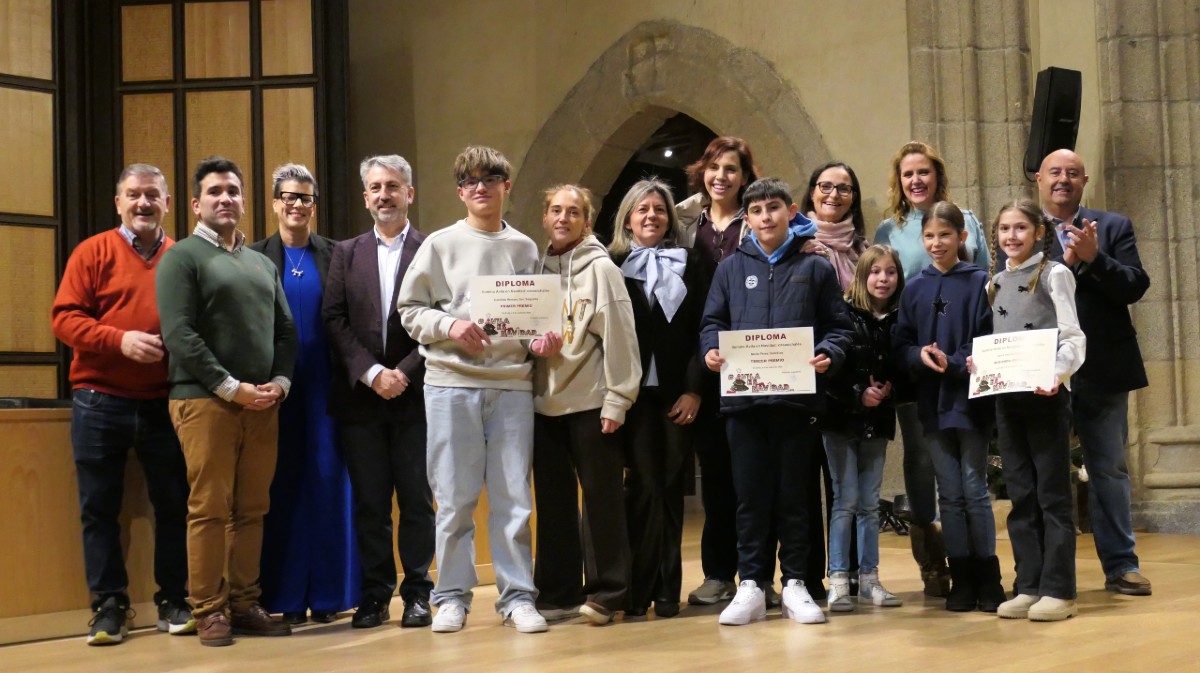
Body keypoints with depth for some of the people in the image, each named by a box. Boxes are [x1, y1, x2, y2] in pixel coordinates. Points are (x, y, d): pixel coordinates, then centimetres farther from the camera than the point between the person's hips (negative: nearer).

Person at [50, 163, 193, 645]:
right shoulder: (93, 252, 1)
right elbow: (64, 316, -5)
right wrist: (120, 339, -18)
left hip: (164, 404, 1)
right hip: (100, 402, -1)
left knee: (173, 504, 6)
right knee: (99, 508, 4)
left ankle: (174, 601, 18)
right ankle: (109, 605, 13)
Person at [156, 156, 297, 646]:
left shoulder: (263, 264, 19)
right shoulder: (182, 257, 1)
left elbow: (286, 330, 17)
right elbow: (179, 334, -10)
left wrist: (280, 381, -1)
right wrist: (230, 387, -13)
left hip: (263, 403, 5)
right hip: (205, 400, -5)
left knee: (252, 510, 6)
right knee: (209, 510, -4)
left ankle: (245, 604, 12)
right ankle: (209, 611, 1)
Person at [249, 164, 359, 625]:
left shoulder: (334, 255, 9)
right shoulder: (256, 256, 6)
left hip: (324, 381, 1)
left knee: (327, 478, 0)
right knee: (283, 481, 1)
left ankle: (327, 590, 7)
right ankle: (287, 593, 6)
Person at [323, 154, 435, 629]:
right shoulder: (346, 253, 11)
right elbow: (335, 320, 2)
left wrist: (404, 373, -12)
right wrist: (372, 373, -10)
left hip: (415, 394, -2)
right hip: (360, 395, 2)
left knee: (417, 499, 3)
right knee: (369, 501, 5)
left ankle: (417, 593, 12)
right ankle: (375, 594, 13)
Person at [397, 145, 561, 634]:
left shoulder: (524, 249, 12)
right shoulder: (440, 245, 6)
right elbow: (409, 310, 4)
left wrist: (545, 339, -4)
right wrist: (449, 325, -13)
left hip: (513, 381, 2)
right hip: (452, 382, -1)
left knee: (513, 497, 2)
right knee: (454, 497, 2)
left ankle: (517, 595, 10)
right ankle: (452, 596, 12)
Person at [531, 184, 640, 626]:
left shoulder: (601, 269, -2)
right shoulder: (538, 268, 12)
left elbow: (618, 337, -8)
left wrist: (617, 400, -13)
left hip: (590, 401, -5)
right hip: (545, 402, 5)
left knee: (601, 497, -1)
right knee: (553, 500, 8)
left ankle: (606, 592, 5)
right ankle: (557, 592, 15)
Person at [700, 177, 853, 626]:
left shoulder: (816, 268, 8)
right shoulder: (732, 268, 12)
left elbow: (839, 326, 6)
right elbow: (712, 321, 11)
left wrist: (828, 354, -13)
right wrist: (711, 350, -9)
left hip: (798, 396, -1)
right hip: (743, 397, 1)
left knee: (794, 495, 5)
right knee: (751, 496, 4)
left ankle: (795, 583, 14)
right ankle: (750, 585, 10)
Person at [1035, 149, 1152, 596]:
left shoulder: (1114, 227, 6)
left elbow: (1135, 287, -4)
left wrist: (1093, 258, -18)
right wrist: (1064, 263, -18)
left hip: (1103, 370, 1)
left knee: (1109, 470, 8)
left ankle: (1120, 565, 16)